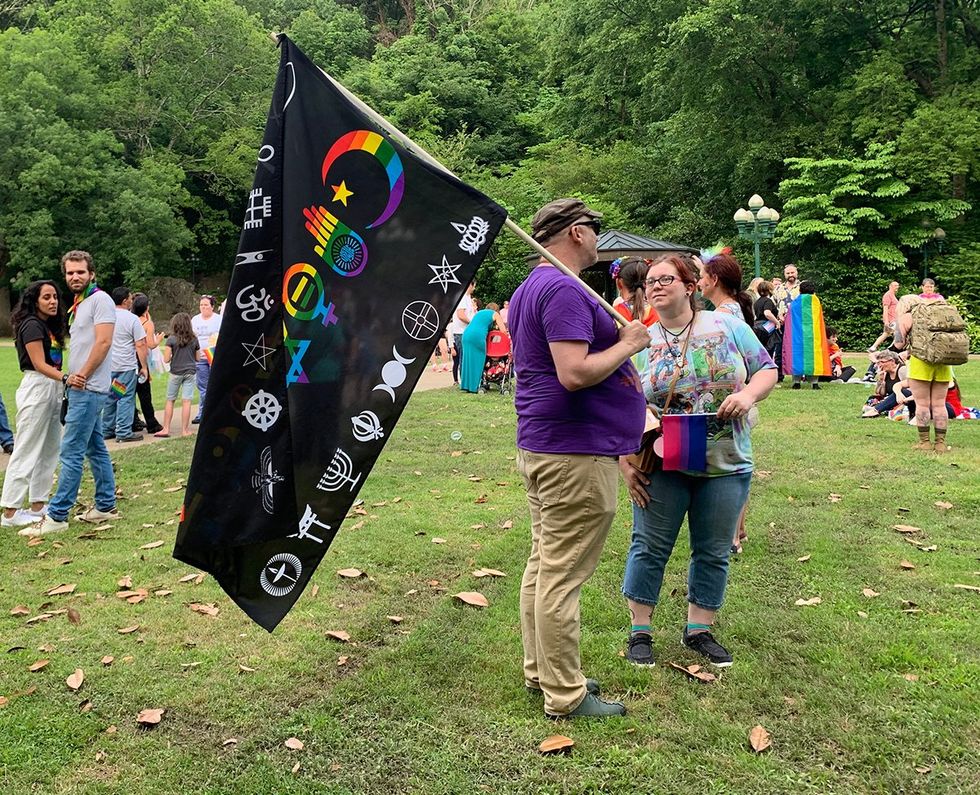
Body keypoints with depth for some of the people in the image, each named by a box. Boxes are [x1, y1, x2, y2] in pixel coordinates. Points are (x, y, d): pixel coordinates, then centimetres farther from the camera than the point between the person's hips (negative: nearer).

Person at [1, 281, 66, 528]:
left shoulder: (50, 326, 15)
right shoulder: (32, 325, -11)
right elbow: (39, 364, -17)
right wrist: (65, 378, -31)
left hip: (53, 389, 9)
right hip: (36, 388, -9)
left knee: (48, 451, 10)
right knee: (27, 450, -5)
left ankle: (37, 506, 17)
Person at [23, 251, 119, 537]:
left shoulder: (100, 300, -9)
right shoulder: (78, 305, 18)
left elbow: (103, 342, -18)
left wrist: (82, 376, -16)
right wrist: (72, 376, 7)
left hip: (89, 388, -10)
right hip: (81, 388, 10)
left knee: (71, 451, -9)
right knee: (96, 449, 13)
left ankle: (57, 516, -5)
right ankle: (105, 506, 20)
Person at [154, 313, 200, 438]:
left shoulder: (171, 339, -8)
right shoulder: (194, 339, 0)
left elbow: (166, 359, -9)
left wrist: (174, 355, 10)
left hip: (176, 372, -1)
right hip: (190, 372, 1)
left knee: (170, 401, 10)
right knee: (186, 401, 1)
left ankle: (166, 429, 10)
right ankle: (184, 430, 3)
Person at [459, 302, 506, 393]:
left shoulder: (479, 312, 32)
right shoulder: (495, 314, 15)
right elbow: (503, 331, 9)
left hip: (466, 335, 6)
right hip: (478, 336, -6)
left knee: (467, 360, 10)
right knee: (478, 361, 2)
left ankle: (466, 385, 11)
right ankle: (474, 386, 2)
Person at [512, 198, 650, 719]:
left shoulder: (530, 288, 17)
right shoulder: (564, 290, -17)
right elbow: (575, 374, -26)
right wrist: (627, 344, -13)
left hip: (538, 447, 11)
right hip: (576, 454, -11)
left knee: (543, 565, 17)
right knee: (562, 576, -3)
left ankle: (541, 670, 29)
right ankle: (565, 695, 8)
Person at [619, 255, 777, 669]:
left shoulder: (728, 326, 0)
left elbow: (766, 370, 6)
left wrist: (749, 394, -16)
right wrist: (625, 463, -9)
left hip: (725, 464, 1)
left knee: (713, 552, 11)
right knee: (650, 546, 5)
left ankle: (699, 631, 27)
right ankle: (639, 631, 19)